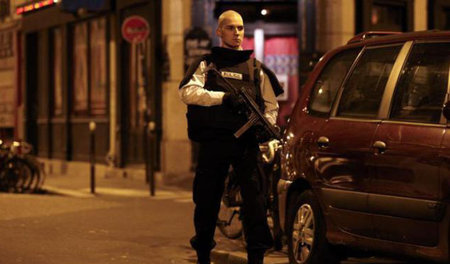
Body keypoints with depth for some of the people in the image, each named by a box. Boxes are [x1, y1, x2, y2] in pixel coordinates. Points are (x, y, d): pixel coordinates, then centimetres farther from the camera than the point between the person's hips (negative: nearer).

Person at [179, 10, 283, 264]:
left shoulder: (256, 68, 17)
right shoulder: (206, 64, 10)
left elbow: (271, 105, 18)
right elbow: (187, 92, -7)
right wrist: (223, 97, -18)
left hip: (246, 141, 1)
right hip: (213, 140, 0)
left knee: (254, 196, -9)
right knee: (207, 200, 7)